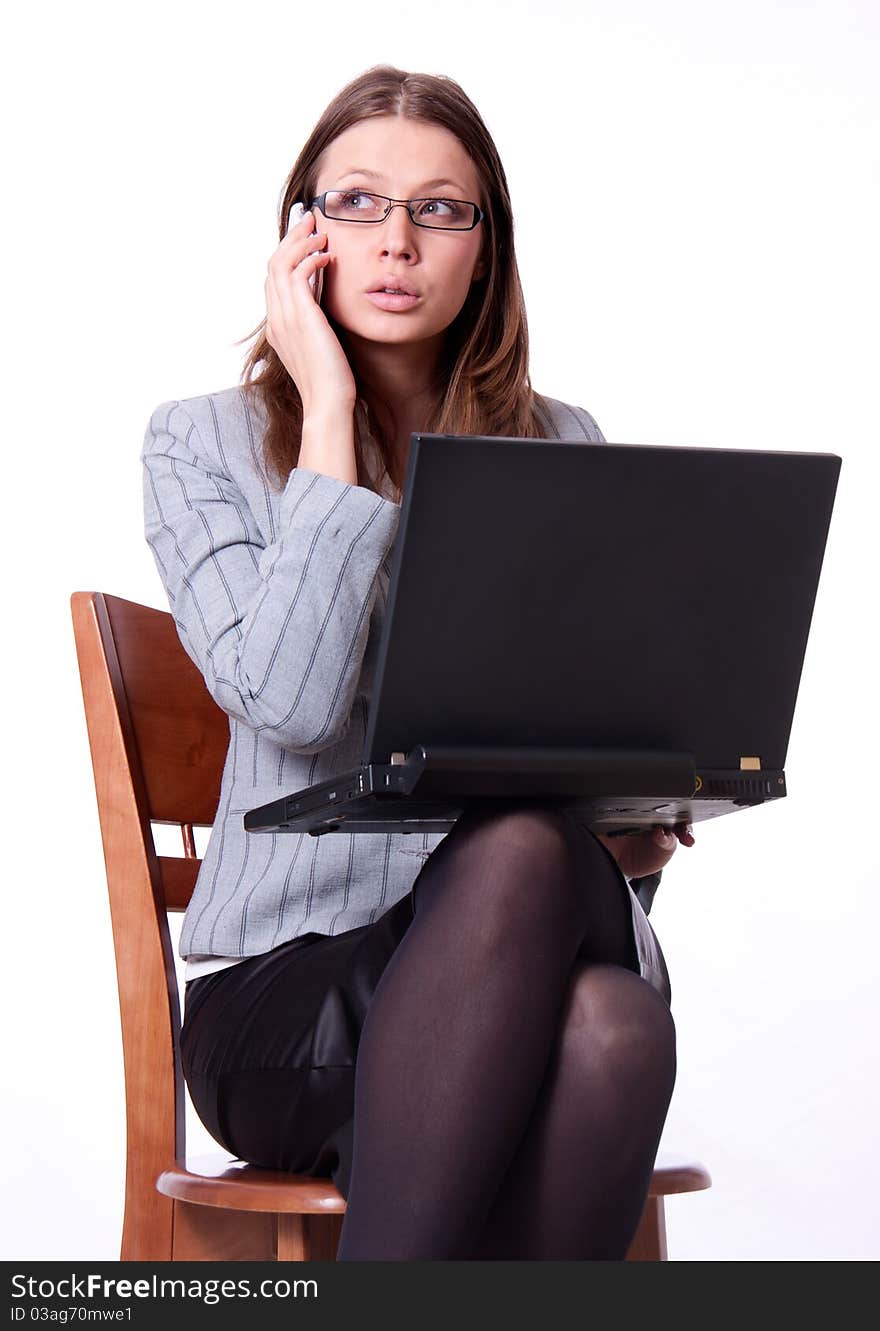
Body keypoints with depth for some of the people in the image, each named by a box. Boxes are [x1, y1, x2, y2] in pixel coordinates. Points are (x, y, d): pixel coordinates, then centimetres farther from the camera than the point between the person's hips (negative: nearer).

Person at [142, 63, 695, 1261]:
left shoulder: (564, 451, 15)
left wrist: (636, 826, -6)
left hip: (531, 944, 3)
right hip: (285, 984, -3)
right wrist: (330, 415, -7)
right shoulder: (202, 444, 6)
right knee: (515, 851, -38)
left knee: (615, 1026, -37)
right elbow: (292, 704, -12)